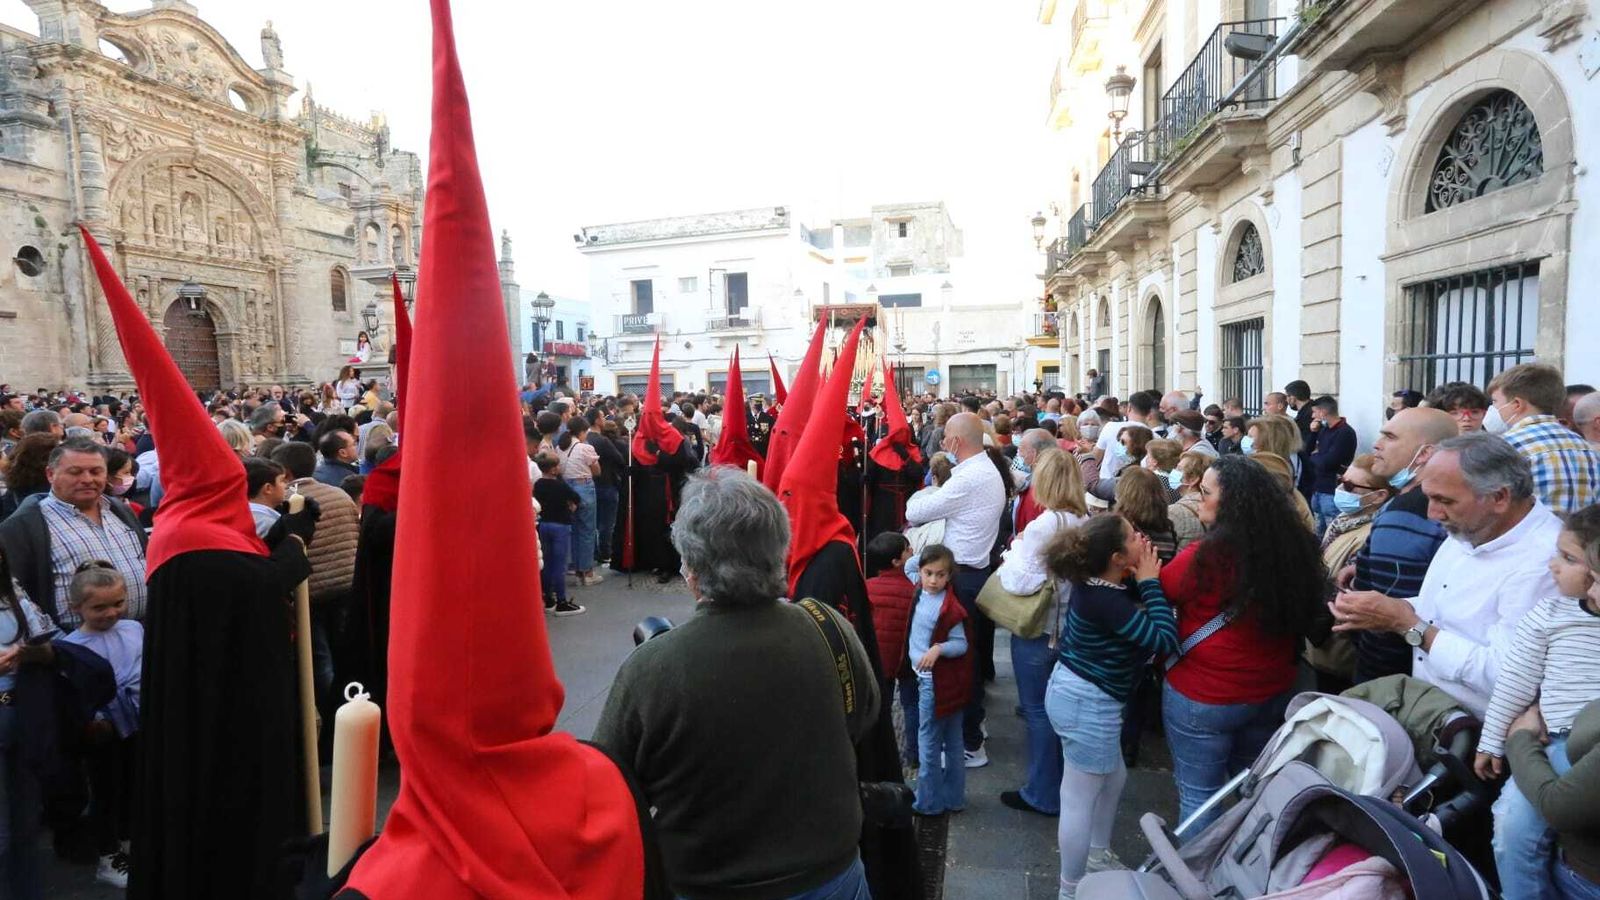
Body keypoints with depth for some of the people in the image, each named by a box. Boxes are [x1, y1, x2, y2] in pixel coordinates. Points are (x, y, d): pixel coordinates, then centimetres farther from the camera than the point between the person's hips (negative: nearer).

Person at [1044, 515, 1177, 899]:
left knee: (1114, 778, 27)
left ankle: (1098, 856, 46)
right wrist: (1150, 582, -19)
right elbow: (1165, 639, -26)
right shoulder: (1105, 600, -28)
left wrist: (1142, 581, -5)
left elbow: (1138, 611, 9)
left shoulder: (1098, 586, 0)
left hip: (1077, 692, 10)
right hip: (1086, 703, -10)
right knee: (1080, 799, 5)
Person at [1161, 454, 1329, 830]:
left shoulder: (1205, 557, -23)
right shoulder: (1293, 548, -5)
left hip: (1203, 699, -6)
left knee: (1198, 796, 8)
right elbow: (1309, 618, 10)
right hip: (1273, 694, 7)